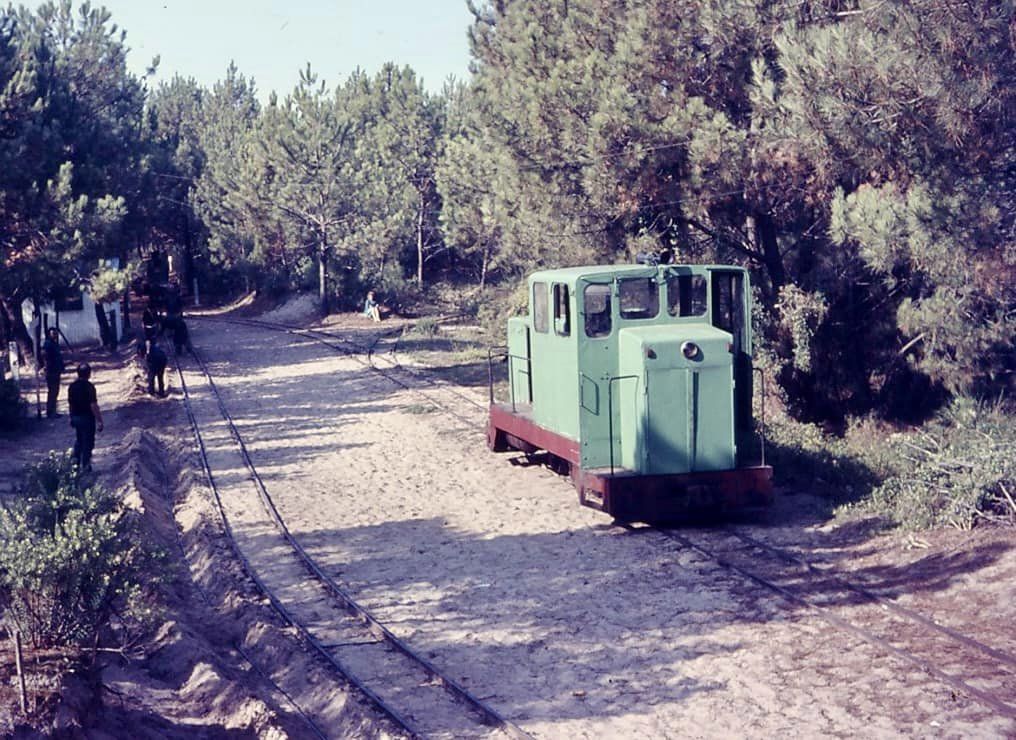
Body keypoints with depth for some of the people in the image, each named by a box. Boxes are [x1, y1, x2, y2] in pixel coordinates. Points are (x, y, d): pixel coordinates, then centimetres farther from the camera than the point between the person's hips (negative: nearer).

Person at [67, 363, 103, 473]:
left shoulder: (72, 386, 2)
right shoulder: (89, 387, -19)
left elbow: (70, 402, 9)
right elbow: (93, 405, -20)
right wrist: (99, 420, -16)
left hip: (75, 417, 6)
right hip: (87, 418, -6)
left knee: (78, 440, 22)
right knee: (88, 442, 5)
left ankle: (75, 462, 20)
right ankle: (85, 466, 8)